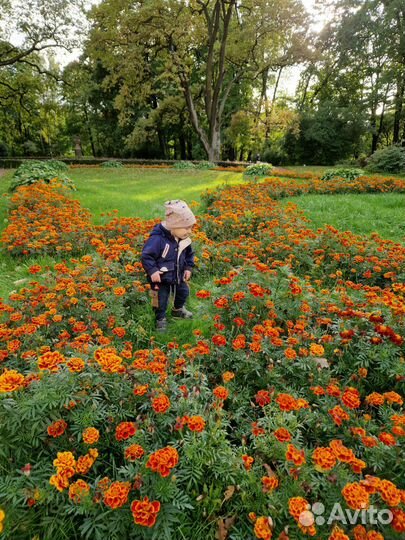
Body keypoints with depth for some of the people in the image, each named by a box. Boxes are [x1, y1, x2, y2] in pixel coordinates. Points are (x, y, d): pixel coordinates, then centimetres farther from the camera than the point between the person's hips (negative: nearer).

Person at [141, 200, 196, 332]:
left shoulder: (184, 240, -7)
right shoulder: (158, 239, -30)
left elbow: (189, 254, 10)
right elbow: (146, 255, -26)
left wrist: (188, 268, 1)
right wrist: (152, 271, -33)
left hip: (178, 275, 7)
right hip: (161, 277, -7)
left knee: (183, 292, 25)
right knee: (161, 300, 6)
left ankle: (178, 310, 53)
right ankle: (161, 319, 32)